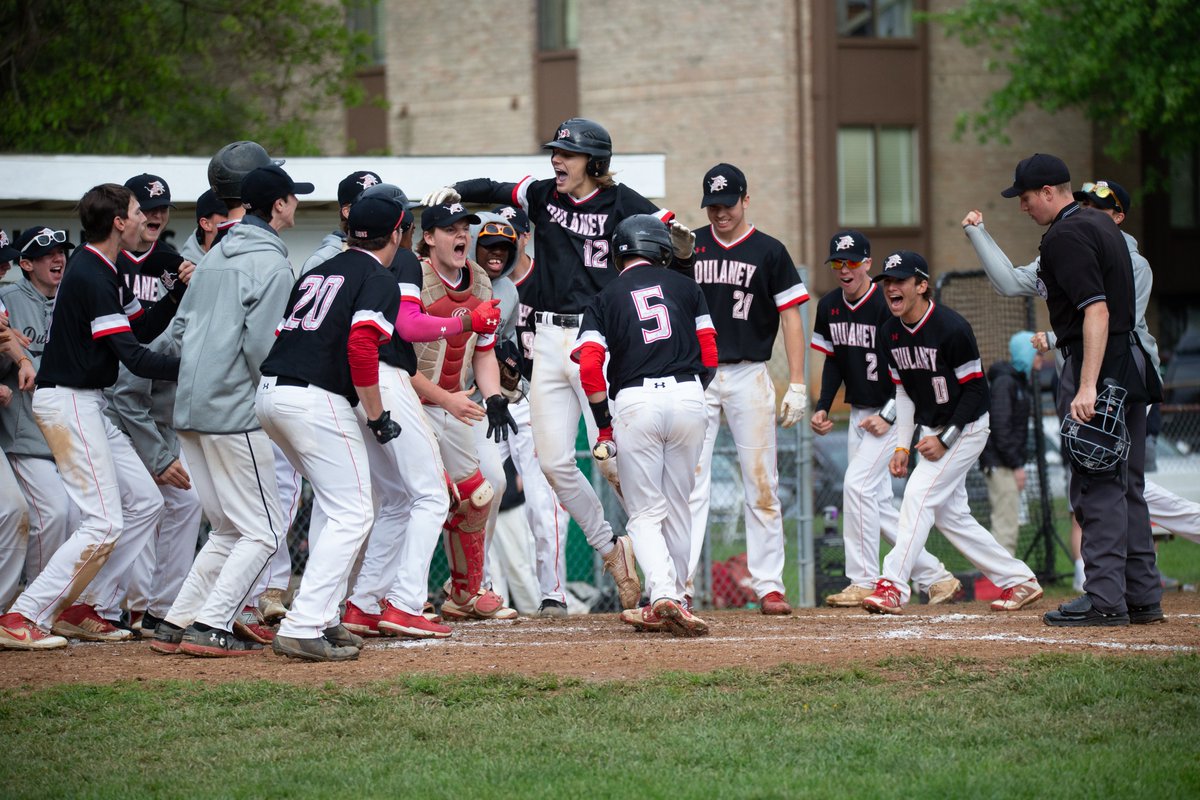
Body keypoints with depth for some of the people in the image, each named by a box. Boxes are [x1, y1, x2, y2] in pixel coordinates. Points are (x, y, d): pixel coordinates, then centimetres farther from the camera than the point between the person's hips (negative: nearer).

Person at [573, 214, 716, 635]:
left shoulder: (604, 299, 7)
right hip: (688, 396, 2)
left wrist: (604, 425, 6)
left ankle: (663, 595, -19)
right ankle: (673, 598, 19)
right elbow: (709, 354, 11)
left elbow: (590, 367, -3)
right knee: (678, 507, 14)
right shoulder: (685, 286, 14)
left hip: (635, 402, -2)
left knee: (645, 513, 1)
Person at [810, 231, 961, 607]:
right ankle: (935, 577, 16)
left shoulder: (887, 306, -18)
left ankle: (864, 582, -14)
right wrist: (823, 407, 2)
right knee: (878, 504, 7)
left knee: (858, 483, -19)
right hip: (859, 415, 8)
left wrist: (889, 415, -22)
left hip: (893, 413, -8)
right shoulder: (829, 307, 4)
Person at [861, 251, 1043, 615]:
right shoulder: (891, 333, 1)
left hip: (965, 429, -8)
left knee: (919, 494, -19)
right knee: (950, 515, 8)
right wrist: (902, 446, 4)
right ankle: (1019, 580, 18)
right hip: (933, 432, 8)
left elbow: (976, 390, -17)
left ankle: (893, 585, -23)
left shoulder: (951, 329, -21)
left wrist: (945, 439, -21)